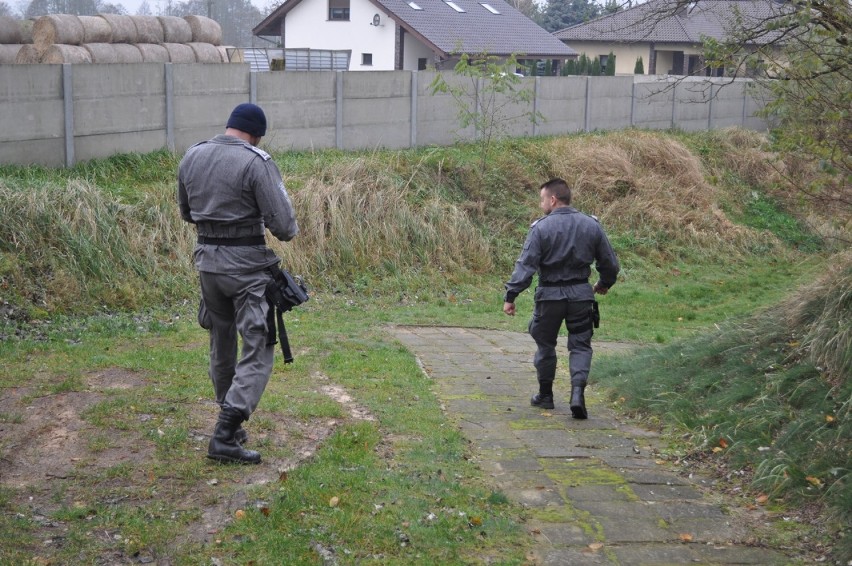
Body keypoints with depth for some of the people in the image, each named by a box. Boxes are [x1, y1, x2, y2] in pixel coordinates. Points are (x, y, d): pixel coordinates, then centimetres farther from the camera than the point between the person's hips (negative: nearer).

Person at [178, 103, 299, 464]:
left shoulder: (192, 157, 5)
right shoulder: (256, 162, -15)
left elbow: (186, 213, 17)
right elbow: (282, 223, -16)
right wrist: (289, 232, 5)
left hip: (207, 260, 7)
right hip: (247, 264, -6)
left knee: (221, 345, 19)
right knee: (257, 352, -1)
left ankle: (229, 424, 30)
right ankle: (225, 435, -9)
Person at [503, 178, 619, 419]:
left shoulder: (541, 228, -12)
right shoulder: (591, 225, 1)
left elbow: (526, 265, -16)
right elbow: (610, 263, 7)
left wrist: (510, 296, -13)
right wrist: (604, 284, 26)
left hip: (550, 295, -2)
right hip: (581, 294, 2)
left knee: (545, 344, 15)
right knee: (580, 345, 10)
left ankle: (545, 395, 26)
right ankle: (578, 392, -11)